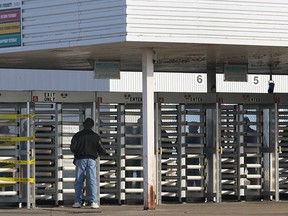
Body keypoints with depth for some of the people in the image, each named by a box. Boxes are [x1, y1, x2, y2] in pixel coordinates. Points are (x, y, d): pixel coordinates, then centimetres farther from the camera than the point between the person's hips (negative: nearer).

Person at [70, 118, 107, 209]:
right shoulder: (95, 136, 2)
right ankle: (93, 202, -7)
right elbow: (100, 149, 1)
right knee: (92, 181, 0)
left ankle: (77, 202, 1)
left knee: (79, 181, 5)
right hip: (91, 160, 0)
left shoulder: (77, 135, 1)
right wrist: (105, 153, 23)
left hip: (80, 159, 0)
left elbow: (73, 148, -2)